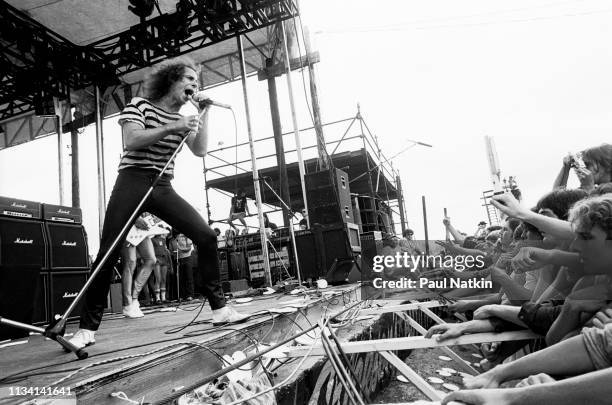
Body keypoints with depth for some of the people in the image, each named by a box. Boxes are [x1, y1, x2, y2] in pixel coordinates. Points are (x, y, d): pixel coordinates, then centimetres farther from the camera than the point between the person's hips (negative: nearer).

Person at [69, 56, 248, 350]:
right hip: (132, 184, -4)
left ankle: (219, 309, -2)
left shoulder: (182, 119, 15)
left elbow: (201, 151, 2)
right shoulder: (139, 105, 2)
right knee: (108, 254, -6)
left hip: (163, 188, 4)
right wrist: (171, 128, -22)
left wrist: (204, 113, 1)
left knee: (207, 237, -11)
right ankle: (87, 328, 8)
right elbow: (131, 141, -14)